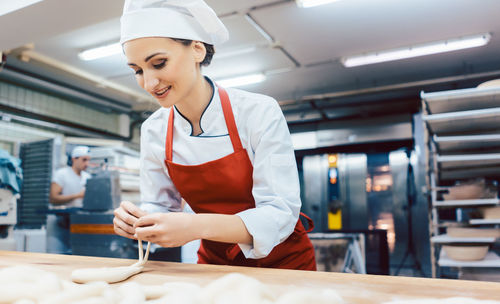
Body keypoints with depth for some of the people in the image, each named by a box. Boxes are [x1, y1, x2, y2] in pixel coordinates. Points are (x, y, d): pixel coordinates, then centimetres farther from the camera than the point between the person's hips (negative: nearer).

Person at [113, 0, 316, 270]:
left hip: (281, 262, -3)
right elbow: (160, 206, 2)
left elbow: (281, 214, -22)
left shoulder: (260, 112, -20)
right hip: (215, 263, 3)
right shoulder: (153, 130, -7)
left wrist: (198, 226, -35)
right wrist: (136, 221, -20)